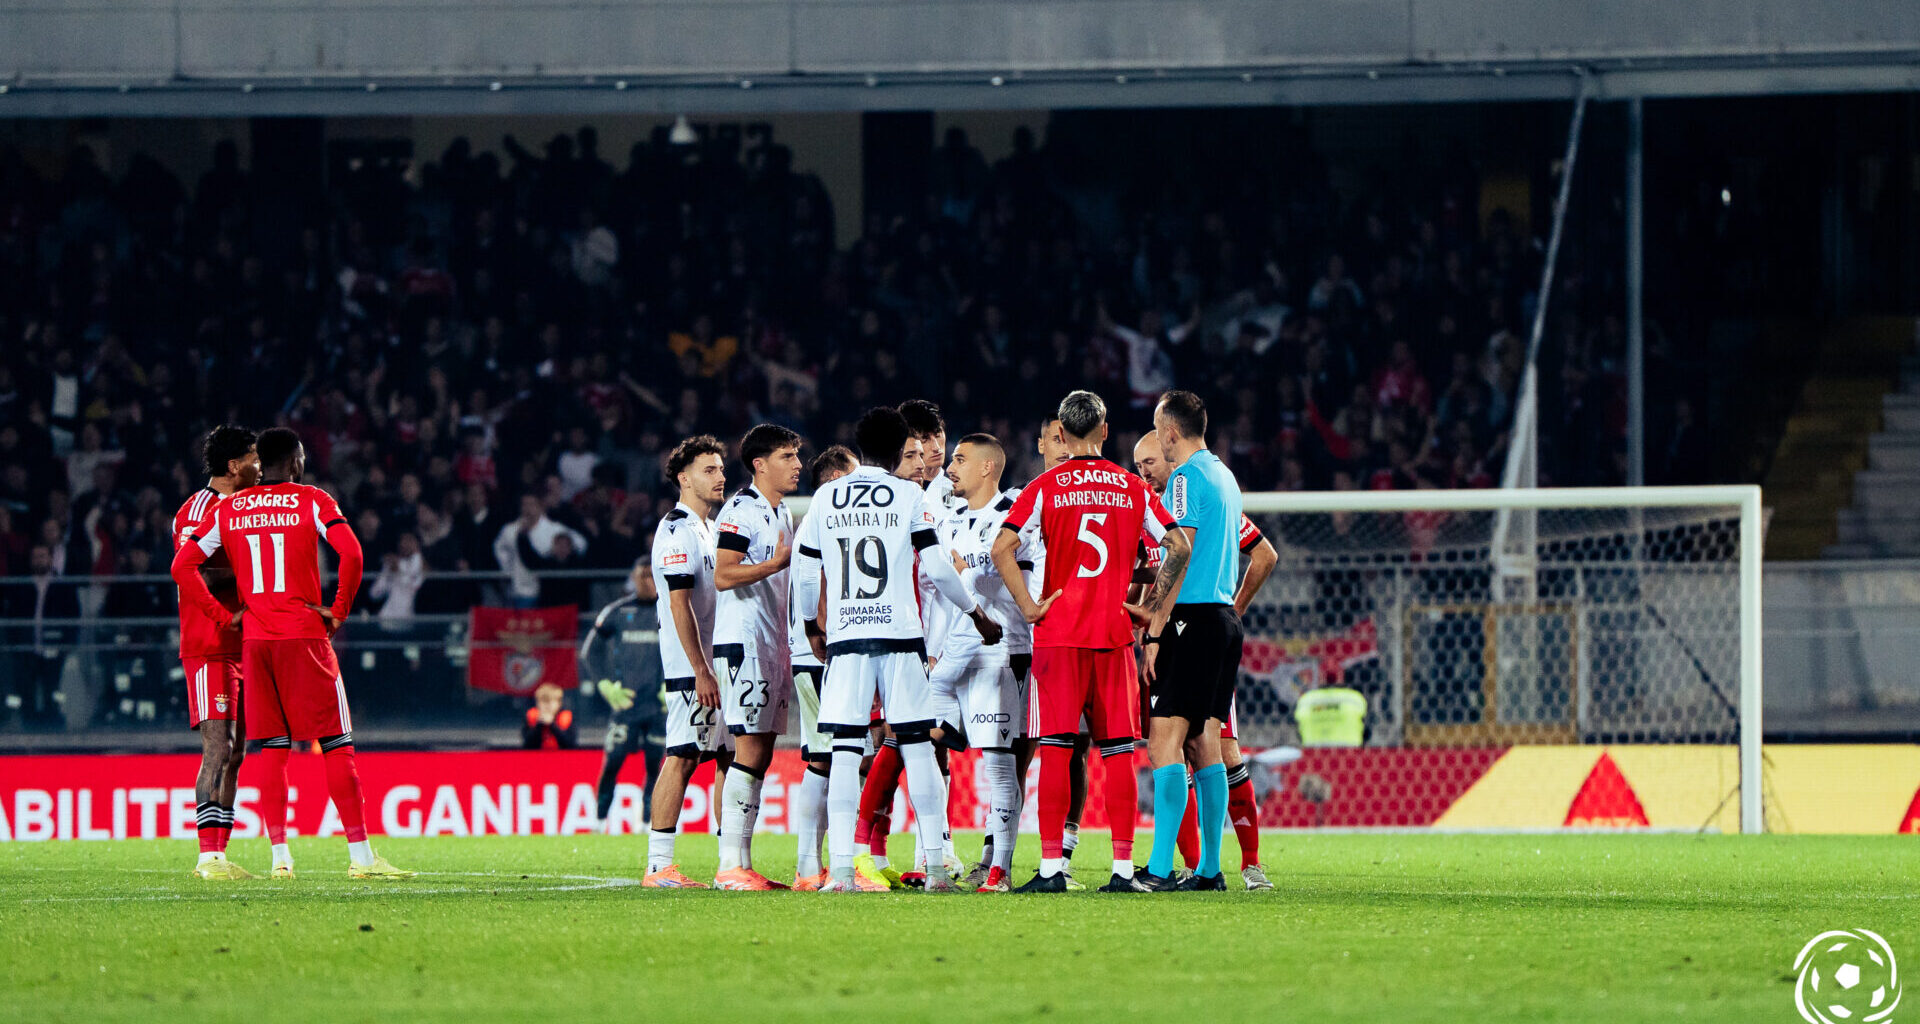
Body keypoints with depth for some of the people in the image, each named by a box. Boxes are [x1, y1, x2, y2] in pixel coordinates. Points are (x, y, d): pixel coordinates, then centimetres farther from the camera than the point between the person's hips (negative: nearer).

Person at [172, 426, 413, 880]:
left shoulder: (227, 510, 9)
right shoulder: (312, 502, -1)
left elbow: (183, 566, 3)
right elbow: (351, 553, -15)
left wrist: (223, 616, 6)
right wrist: (338, 611, -4)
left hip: (254, 639, 3)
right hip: (304, 638, -3)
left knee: (273, 751, 8)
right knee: (337, 746, -1)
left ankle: (280, 856, 2)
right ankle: (360, 854, -5)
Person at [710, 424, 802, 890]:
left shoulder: (782, 514, 19)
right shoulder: (741, 511, -11)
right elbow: (724, 576, -20)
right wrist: (779, 562, -21)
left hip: (774, 643, 10)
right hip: (743, 642, -10)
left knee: (761, 753, 8)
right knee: (751, 749, -12)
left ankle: (742, 863, 10)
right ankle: (731, 865, -12)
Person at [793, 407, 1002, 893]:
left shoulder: (826, 498, 8)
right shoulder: (908, 497, 0)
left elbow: (805, 573, 12)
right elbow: (937, 568, -2)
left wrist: (812, 627, 29)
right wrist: (977, 613, 13)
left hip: (845, 637, 2)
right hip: (899, 634, -1)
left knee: (845, 752, -1)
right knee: (918, 748, 4)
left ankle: (841, 869, -10)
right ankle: (935, 866, 3)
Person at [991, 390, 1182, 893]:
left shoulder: (1046, 487, -1)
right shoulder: (1133, 488, 6)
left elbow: (1002, 547, -11)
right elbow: (1179, 547, 3)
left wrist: (1028, 605, -5)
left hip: (1058, 632, -2)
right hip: (1115, 634, 2)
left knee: (1055, 749, -2)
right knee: (1118, 751, 4)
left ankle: (1051, 866, -7)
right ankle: (1123, 867, 2)